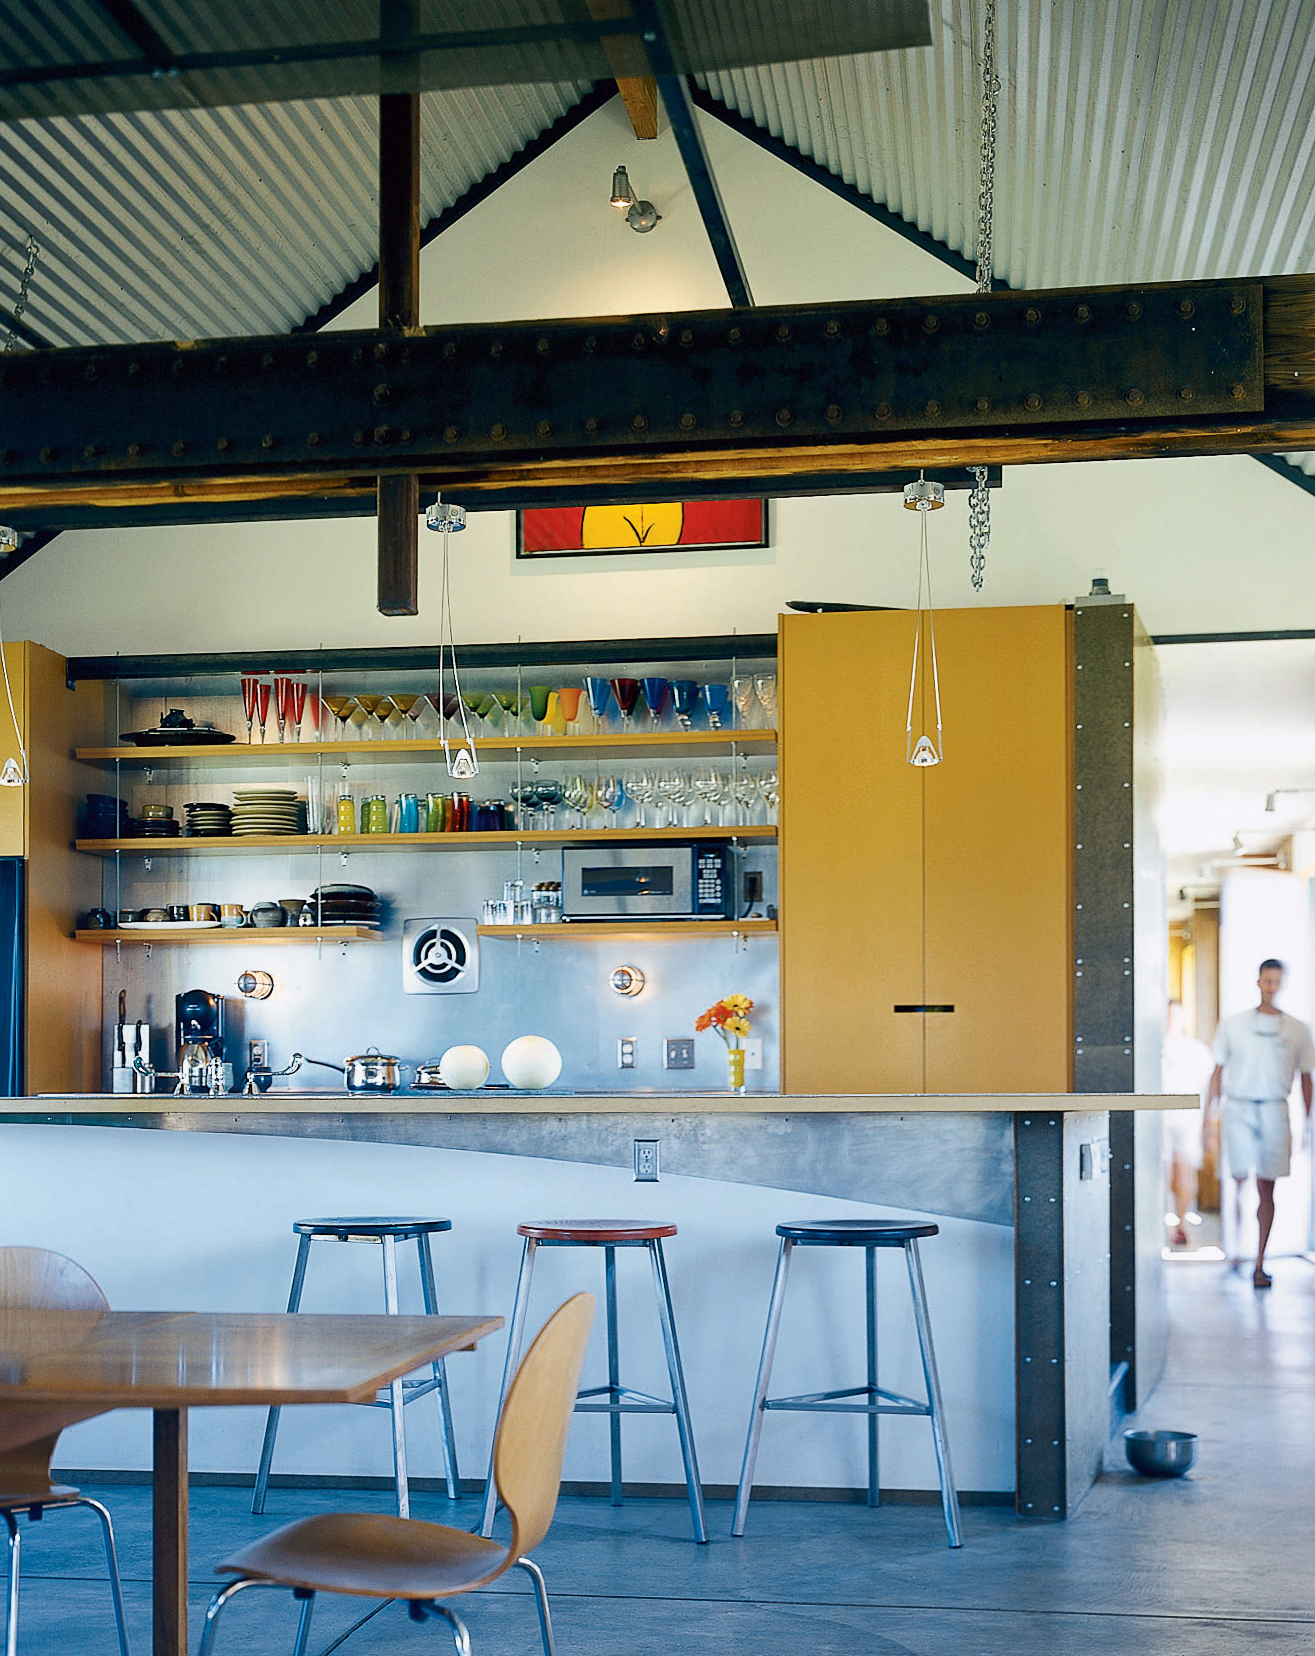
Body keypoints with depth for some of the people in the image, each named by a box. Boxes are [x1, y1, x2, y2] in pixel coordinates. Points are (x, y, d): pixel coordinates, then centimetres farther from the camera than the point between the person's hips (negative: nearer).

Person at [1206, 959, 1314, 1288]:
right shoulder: (1233, 1025, 6)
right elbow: (1218, 1072, 9)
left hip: (1274, 1110, 1)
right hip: (1238, 1109, -1)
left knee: (1266, 1189, 1)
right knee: (1238, 1181, -10)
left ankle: (1259, 1264, 7)